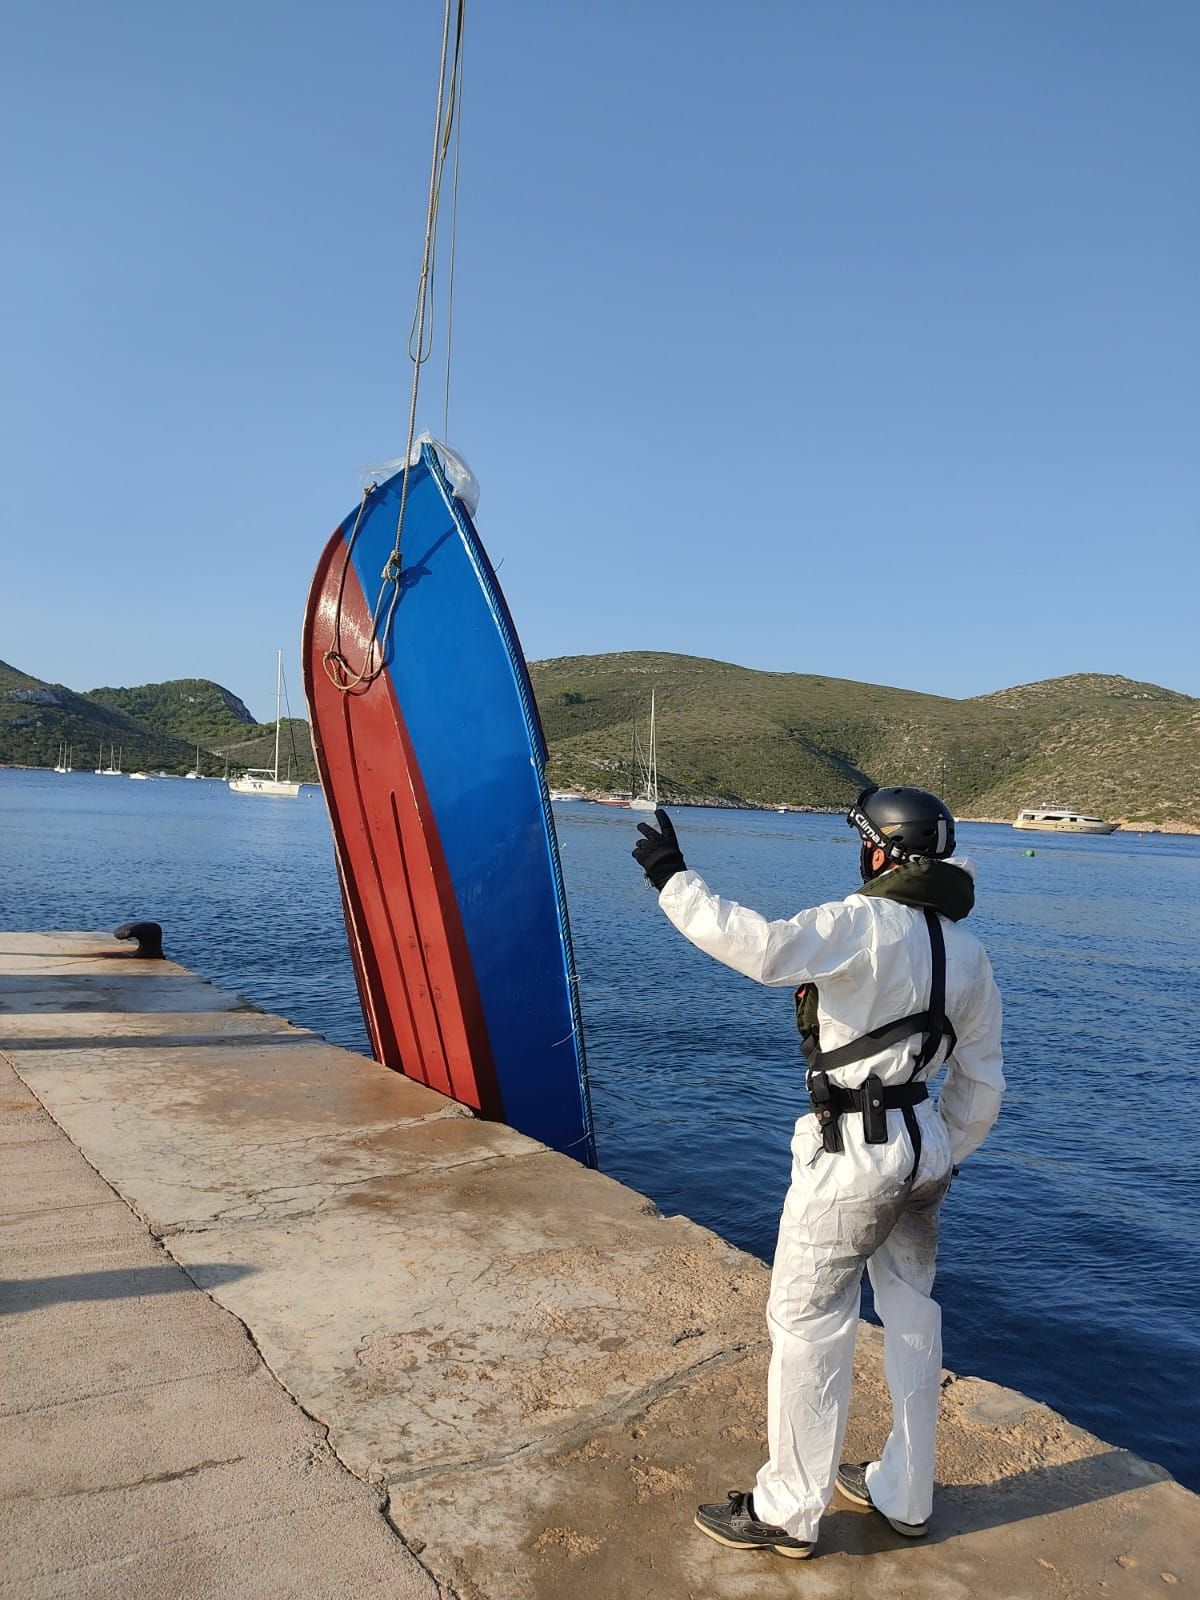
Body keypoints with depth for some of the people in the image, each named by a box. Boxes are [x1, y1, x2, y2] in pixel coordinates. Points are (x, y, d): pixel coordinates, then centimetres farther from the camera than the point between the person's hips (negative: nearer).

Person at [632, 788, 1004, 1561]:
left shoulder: (864, 923, -19)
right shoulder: (968, 952, 6)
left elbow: (762, 947, -35)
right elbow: (981, 1082, 12)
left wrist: (675, 880, -27)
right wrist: (946, 1159, 23)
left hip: (850, 1157, -8)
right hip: (923, 1150, 8)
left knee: (807, 1325, 6)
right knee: (913, 1317, 19)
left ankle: (787, 1512, 21)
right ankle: (906, 1495, 36)